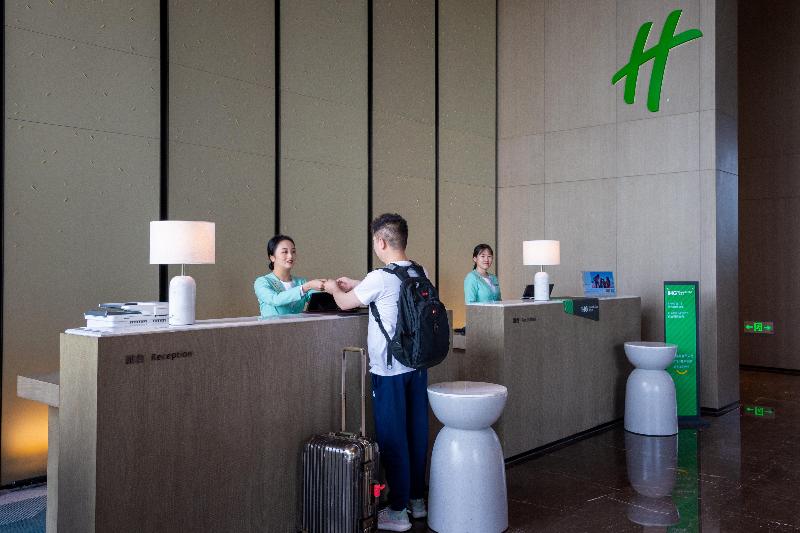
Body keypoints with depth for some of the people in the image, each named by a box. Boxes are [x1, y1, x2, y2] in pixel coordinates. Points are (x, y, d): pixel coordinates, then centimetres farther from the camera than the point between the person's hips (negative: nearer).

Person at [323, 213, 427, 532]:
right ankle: (417, 499, 29)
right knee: (416, 432, 15)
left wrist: (334, 288, 19)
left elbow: (344, 303, -3)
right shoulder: (421, 274, 4)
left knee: (392, 437, 3)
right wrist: (355, 285, 27)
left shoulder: (380, 278, -18)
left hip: (389, 371, -7)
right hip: (418, 365, 7)